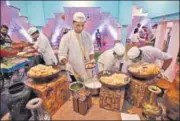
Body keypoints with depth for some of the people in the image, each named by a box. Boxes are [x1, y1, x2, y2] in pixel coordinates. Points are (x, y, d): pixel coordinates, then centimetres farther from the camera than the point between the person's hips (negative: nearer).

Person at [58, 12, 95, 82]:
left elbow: (91, 50, 9)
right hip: (74, 71, -3)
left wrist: (92, 59, -9)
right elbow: (61, 55, -8)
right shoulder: (66, 37, -11)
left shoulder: (87, 36, 2)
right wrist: (67, 63, -26)